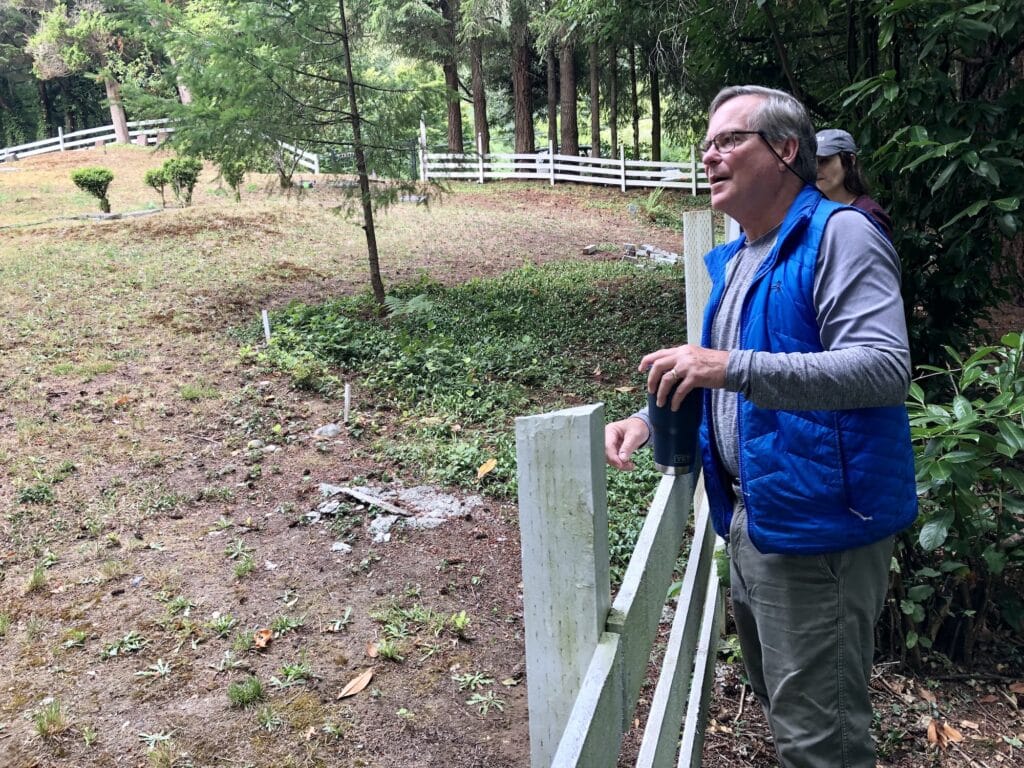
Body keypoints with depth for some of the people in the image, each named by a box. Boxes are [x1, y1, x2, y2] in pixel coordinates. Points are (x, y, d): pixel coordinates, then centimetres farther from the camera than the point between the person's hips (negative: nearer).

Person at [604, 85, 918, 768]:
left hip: (818, 526, -9)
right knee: (780, 704, 24)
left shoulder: (840, 235, -13)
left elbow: (885, 367, -26)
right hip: (750, 520, 9)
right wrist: (651, 419, 5)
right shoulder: (731, 262, 13)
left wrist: (733, 367, -34)